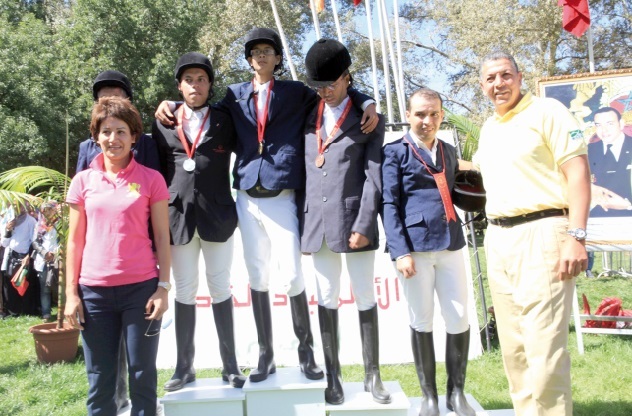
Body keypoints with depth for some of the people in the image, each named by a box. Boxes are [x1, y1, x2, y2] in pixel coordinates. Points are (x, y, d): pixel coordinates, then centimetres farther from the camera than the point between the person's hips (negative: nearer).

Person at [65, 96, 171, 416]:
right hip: (94, 291, 2)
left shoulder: (151, 179, 0)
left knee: (142, 375, 6)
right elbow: (75, 240, 8)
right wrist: (71, 293, 4)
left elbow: (162, 238, 1)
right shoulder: (83, 181, 6)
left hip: (141, 287, -2)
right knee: (99, 379, 10)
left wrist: (163, 287, -5)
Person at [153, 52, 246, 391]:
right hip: (178, 214, 1)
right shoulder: (164, 124, 8)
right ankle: (184, 366, 18)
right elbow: (157, 170, 9)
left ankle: (230, 364, 15)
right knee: (184, 291, 8)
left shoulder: (224, 122, 6)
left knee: (220, 288, 6)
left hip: (217, 214, -1)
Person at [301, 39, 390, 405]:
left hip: (354, 221, -3)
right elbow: (303, 170, 11)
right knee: (327, 301, 7)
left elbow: (374, 178, -4)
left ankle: (373, 376, 18)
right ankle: (334, 378, 18)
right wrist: (300, 221, 3)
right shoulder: (307, 118, 14)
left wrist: (363, 225, -12)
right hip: (317, 223, 3)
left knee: (365, 299, 6)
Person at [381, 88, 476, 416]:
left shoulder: (449, 151, 18)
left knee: (459, 319, 4)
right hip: (415, 246, -4)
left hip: (450, 245, 5)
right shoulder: (396, 152, 1)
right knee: (421, 321, 6)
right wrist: (400, 251, -13)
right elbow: (389, 204, -6)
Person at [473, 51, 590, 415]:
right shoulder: (488, 128, 18)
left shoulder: (547, 111, -3)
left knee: (544, 346, -10)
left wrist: (576, 236, -18)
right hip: (498, 238, 7)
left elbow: (578, 171, -11)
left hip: (540, 232, -7)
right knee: (513, 345, 11)